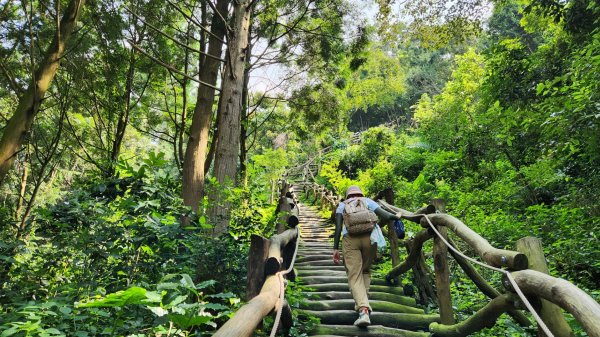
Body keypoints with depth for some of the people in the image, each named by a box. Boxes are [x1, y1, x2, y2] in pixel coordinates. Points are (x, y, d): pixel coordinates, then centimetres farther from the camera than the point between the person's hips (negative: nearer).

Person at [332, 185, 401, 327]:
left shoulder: (342, 205, 19)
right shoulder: (368, 201, 19)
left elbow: (338, 227, 6)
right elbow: (385, 216, 8)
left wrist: (336, 248, 4)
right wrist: (397, 217, 29)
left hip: (350, 238, -1)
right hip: (369, 237, 1)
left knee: (354, 275, -2)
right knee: (365, 270, 23)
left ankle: (363, 310, -18)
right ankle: (363, 303, 17)